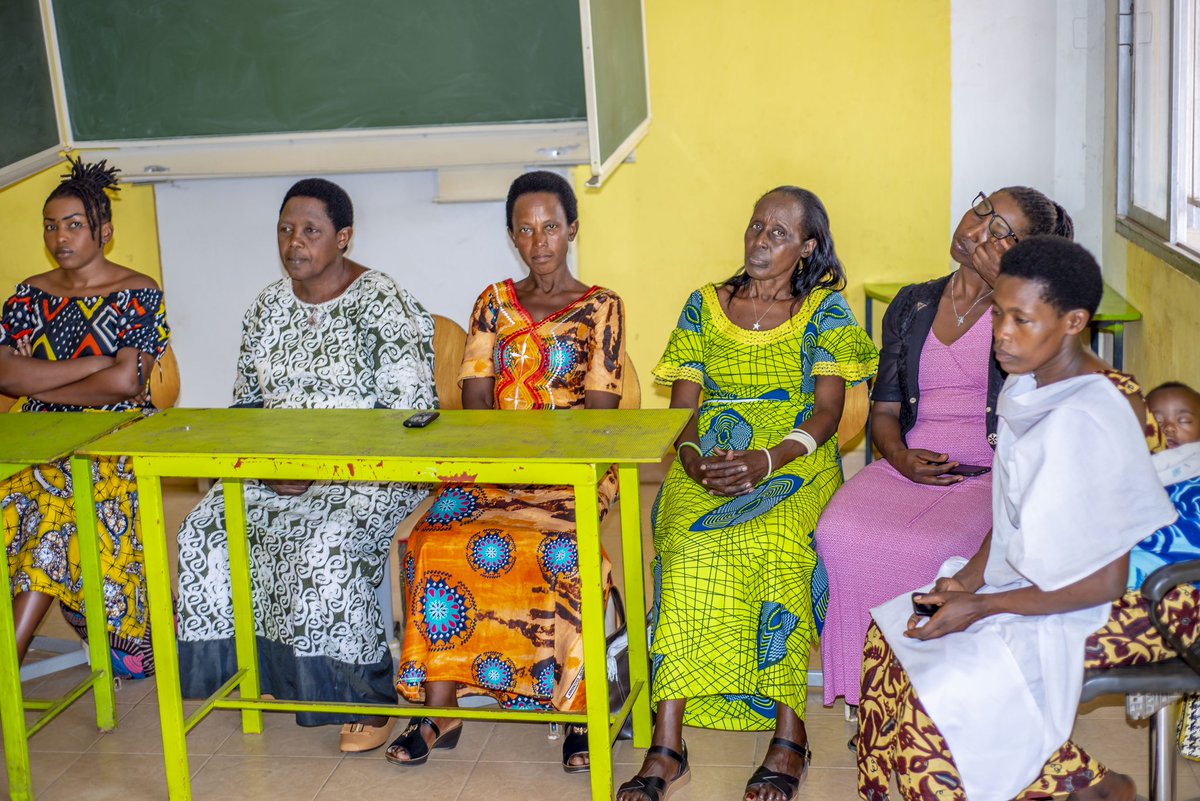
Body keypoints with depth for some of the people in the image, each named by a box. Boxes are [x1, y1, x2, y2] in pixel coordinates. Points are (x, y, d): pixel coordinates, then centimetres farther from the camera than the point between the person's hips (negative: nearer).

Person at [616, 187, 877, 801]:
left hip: (796, 460, -1)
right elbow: (681, 407, 10)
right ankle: (666, 748, -32)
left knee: (773, 544, -35)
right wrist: (692, 457, -12)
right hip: (708, 461, 2)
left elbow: (828, 409, -1)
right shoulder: (703, 306, 15)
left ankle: (789, 737, -29)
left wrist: (768, 460, -19)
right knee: (690, 549, -31)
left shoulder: (825, 310, 9)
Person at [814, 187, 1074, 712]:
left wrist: (999, 284, -11)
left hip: (991, 473, -4)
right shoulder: (912, 305, 18)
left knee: (929, 548, -34)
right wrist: (899, 455, -5)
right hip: (907, 469, 4)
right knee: (841, 535, -27)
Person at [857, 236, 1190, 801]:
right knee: (888, 635, 6)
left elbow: (1104, 581, -26)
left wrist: (984, 606, -20)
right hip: (1029, 578, 9)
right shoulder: (1027, 385, 0)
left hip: (1105, 614, -9)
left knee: (941, 696, -18)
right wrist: (972, 574, -2)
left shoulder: (1088, 422, -28)